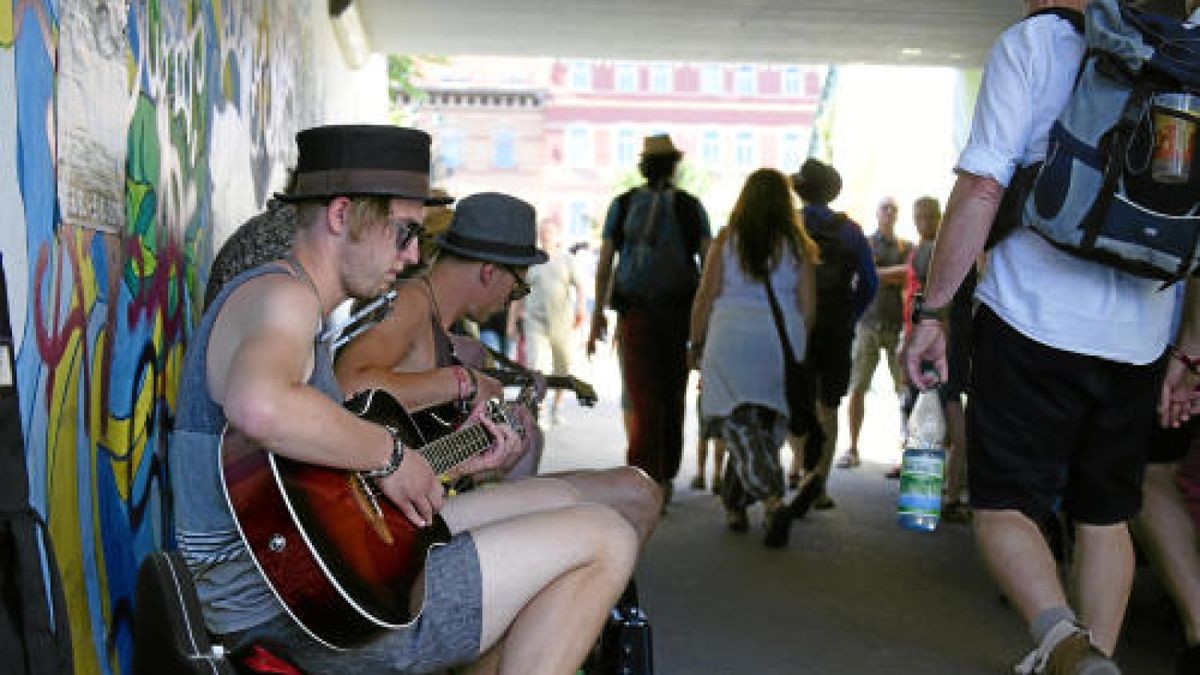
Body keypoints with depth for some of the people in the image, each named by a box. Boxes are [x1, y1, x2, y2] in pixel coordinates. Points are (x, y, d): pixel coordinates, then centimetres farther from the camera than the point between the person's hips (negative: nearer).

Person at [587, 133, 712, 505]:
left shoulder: (622, 205, 3)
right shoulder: (690, 207, 2)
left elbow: (604, 263, 1)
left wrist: (598, 314, 5)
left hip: (635, 311, 0)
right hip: (679, 311, 0)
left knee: (642, 398, 2)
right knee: (672, 397, 13)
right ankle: (665, 478, 23)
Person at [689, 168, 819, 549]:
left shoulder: (727, 240, 1)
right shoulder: (797, 246, 4)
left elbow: (706, 297, 0)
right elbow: (808, 307, 5)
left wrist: (696, 344, 11)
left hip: (731, 339, -2)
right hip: (783, 340, 2)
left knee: (739, 423, -5)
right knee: (767, 426, 12)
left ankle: (773, 500, -23)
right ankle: (735, 506, 19)